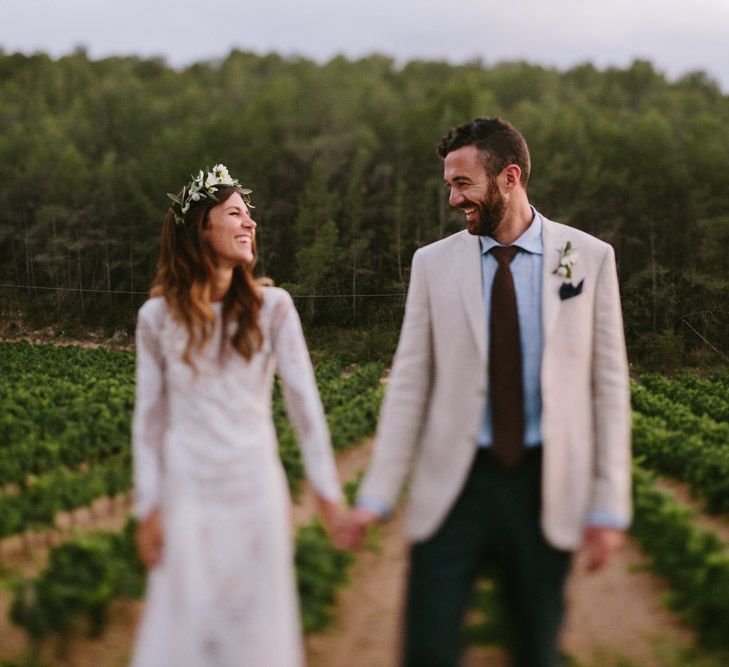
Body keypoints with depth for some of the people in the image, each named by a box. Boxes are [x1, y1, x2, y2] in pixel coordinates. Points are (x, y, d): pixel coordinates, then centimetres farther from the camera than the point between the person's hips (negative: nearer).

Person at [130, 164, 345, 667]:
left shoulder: (272, 306, -5)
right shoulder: (158, 316, -3)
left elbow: (303, 398, -6)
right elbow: (149, 417, 1)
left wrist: (327, 487, -8)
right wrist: (148, 507, 0)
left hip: (256, 489, 0)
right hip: (188, 493, 0)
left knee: (257, 624, 9)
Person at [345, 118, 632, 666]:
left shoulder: (590, 257, 0)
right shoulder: (433, 263, 3)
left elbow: (609, 382, 0)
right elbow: (409, 384, 2)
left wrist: (610, 504, -3)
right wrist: (377, 494, -3)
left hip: (545, 485, 0)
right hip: (454, 484, 0)